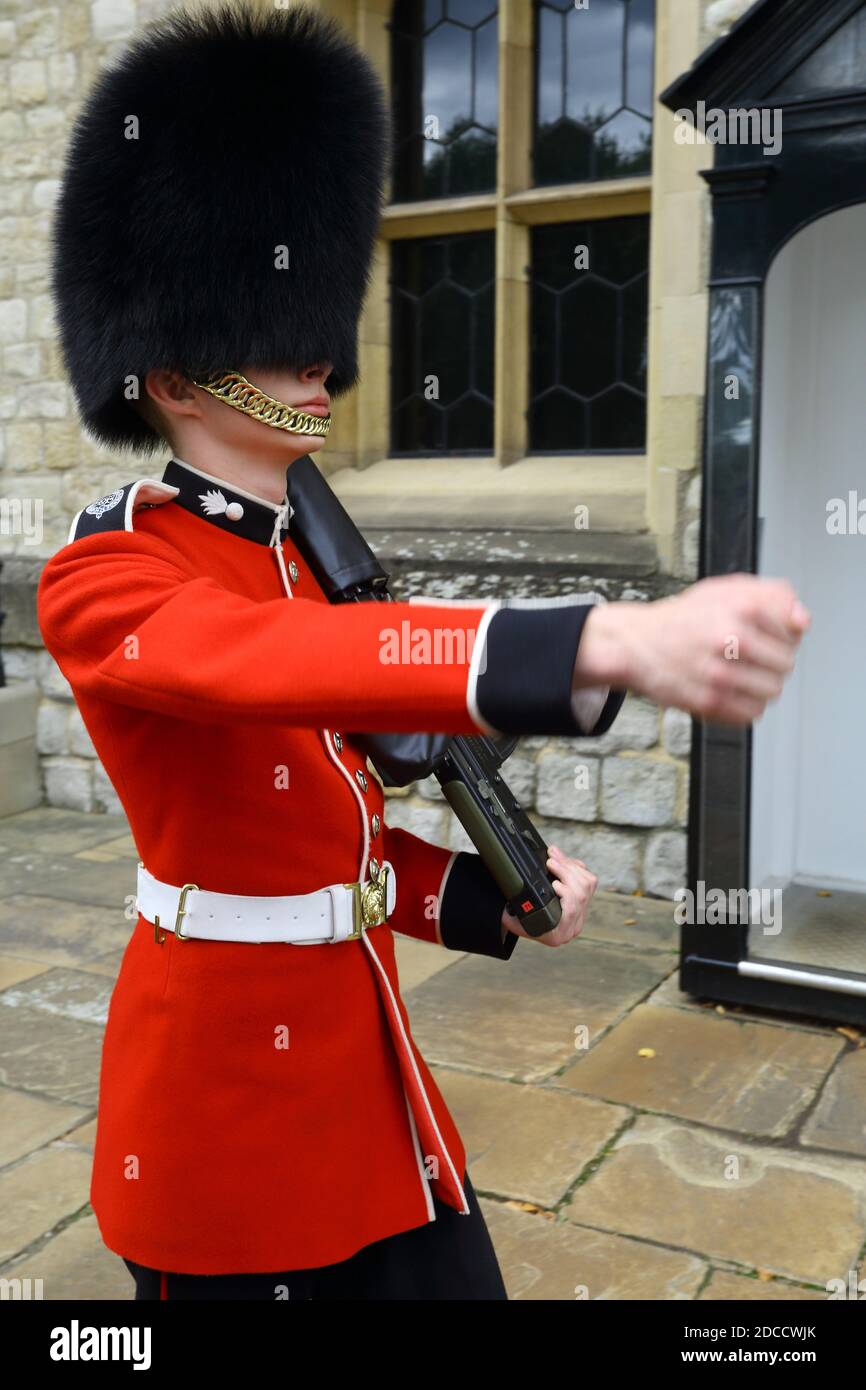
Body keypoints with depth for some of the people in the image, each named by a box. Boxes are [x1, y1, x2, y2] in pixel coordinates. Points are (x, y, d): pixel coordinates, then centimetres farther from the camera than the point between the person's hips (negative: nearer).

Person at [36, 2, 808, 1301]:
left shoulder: (304, 558, 7)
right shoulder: (101, 579, -17)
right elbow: (274, 662, -40)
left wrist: (492, 898, -5)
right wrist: (615, 641, -53)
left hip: (364, 1058, 7)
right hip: (225, 1076, -7)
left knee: (449, 1277, 16)